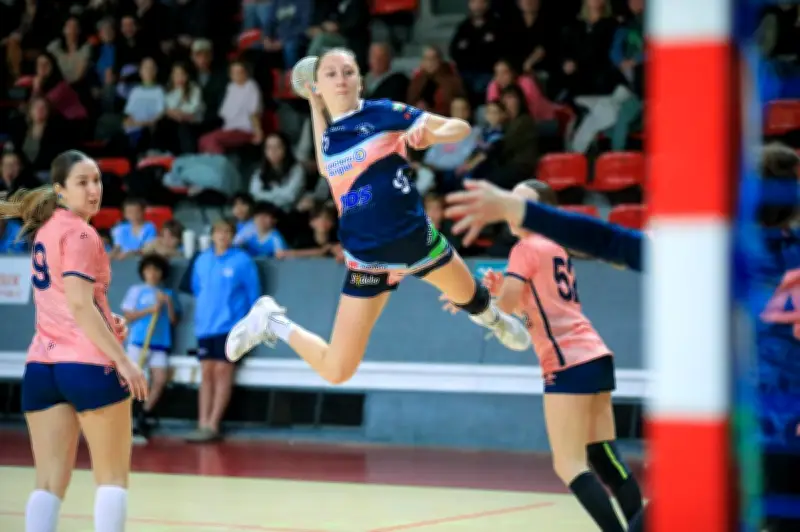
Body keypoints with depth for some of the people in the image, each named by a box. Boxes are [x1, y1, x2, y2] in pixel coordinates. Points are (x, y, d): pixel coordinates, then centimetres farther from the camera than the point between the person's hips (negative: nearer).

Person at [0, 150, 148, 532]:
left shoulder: (45, 229, 16)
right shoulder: (80, 233, -10)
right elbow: (79, 305, -19)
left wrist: (107, 322, 11)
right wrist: (122, 360, -19)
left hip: (40, 366, 7)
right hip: (88, 365, -7)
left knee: (48, 482, 2)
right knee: (113, 476, 3)